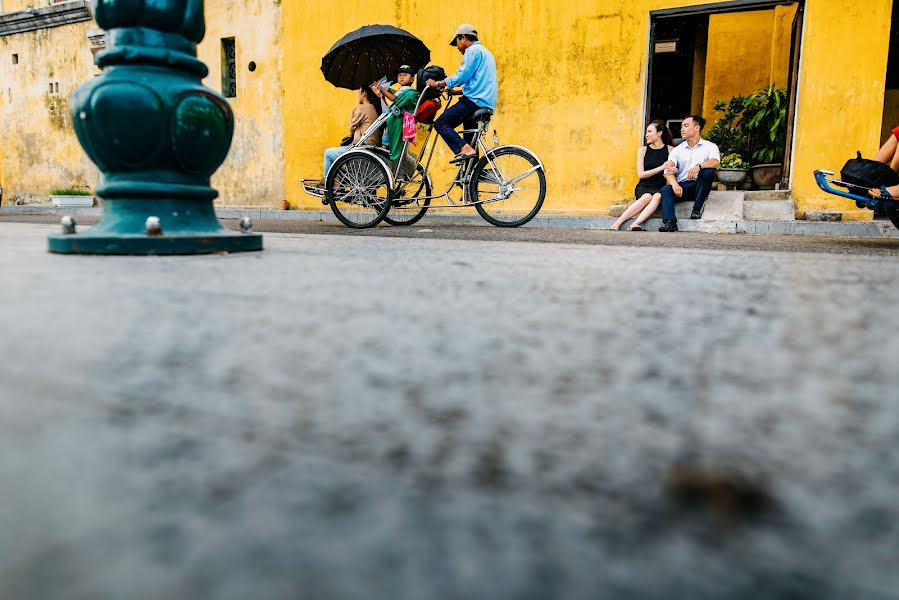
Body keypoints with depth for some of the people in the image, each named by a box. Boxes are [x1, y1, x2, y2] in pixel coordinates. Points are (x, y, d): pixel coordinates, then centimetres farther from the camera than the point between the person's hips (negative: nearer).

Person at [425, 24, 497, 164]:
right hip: (486, 104, 10)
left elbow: (462, 76, -15)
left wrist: (438, 84, -6)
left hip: (474, 101, -10)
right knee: (470, 141, 15)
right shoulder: (484, 52, 27)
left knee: (441, 123, -10)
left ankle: (464, 149, -27)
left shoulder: (473, 50, -4)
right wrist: (453, 90, 26)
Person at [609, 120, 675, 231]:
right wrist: (662, 167, -11)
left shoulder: (670, 149, 7)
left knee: (658, 196, -35)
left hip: (660, 187, 0)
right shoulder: (643, 150, 8)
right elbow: (641, 174, -1)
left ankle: (634, 224, -46)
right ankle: (617, 223, -39)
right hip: (644, 186, 0)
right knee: (647, 197, -34)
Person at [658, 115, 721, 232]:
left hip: (700, 187, -1)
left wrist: (698, 166, -38)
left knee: (708, 171, -29)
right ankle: (669, 222, -43)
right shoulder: (677, 150, 11)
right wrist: (675, 185, -25)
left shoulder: (709, 147, 6)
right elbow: (668, 171, -3)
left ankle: (696, 209, -22)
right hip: (682, 186, 2)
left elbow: (715, 161, -17)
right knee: (666, 189, -27)